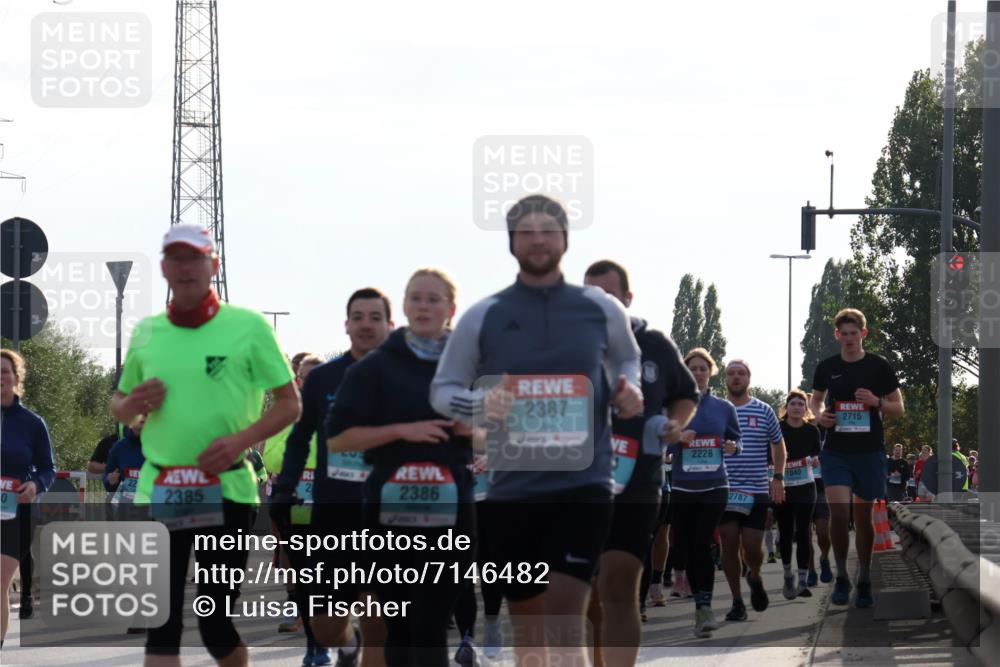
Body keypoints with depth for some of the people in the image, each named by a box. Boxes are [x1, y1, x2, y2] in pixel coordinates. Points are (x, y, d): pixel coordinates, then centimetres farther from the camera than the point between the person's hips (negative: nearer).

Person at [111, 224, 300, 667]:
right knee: (161, 621, -6)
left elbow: (289, 403, 0)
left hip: (226, 489, -3)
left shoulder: (248, 326, -1)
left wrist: (242, 439, -16)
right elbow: (119, 408, 21)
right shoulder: (146, 332, 10)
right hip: (159, 491, 3)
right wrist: (133, 405, -4)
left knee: (217, 620, 2)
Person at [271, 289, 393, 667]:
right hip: (332, 511, 2)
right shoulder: (323, 379, 5)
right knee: (324, 625, 5)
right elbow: (299, 438, 13)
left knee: (377, 624, -3)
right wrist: (284, 490, 3)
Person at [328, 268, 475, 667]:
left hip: (451, 506, 1)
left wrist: (478, 432, -3)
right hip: (392, 506, -1)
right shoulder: (377, 367, 3)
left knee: (432, 624, -3)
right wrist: (402, 430, -13)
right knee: (400, 625, 2)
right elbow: (337, 439, -3)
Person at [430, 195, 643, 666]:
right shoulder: (483, 317, 1)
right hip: (513, 489, 2)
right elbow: (441, 390, 7)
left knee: (565, 620, -14)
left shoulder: (601, 310, 4)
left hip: (584, 482, -2)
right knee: (527, 627, 11)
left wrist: (629, 391, 1)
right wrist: (480, 404, -14)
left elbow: (629, 361, 24)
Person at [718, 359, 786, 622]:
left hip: (756, 491, -1)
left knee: (752, 545, -7)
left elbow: (778, 444, 15)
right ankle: (737, 601, 6)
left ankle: (754, 577, 27)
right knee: (729, 543, -2)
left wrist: (778, 478, 4)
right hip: (723, 489, 1)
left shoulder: (764, 411, 5)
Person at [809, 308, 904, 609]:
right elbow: (815, 399, 19)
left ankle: (864, 581, 21)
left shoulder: (879, 367, -1)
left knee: (863, 516, 8)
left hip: (870, 452, 0)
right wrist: (819, 414, -4)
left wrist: (877, 402, -16)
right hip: (835, 452, 0)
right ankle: (841, 579, 0)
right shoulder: (827, 367, 4)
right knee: (839, 513, -14)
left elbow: (898, 409, 4)